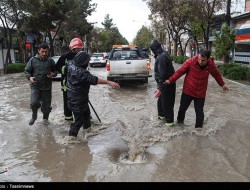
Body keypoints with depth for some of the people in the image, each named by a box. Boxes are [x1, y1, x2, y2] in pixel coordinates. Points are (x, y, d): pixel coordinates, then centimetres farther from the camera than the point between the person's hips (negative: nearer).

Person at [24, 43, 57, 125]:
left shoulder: (50, 61, 3)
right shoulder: (33, 60, 0)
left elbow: (55, 71, 13)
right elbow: (27, 71, 5)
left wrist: (53, 74, -10)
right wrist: (30, 77, -15)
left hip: (47, 87, 2)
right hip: (35, 86, -1)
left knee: (46, 105, 9)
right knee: (34, 103, -17)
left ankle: (45, 118, 36)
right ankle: (34, 116, 14)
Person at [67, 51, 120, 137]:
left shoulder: (71, 64, -4)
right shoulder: (81, 72, -31)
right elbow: (94, 80, -39)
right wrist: (109, 82, -43)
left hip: (72, 96, 10)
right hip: (77, 100, -10)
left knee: (86, 112, 29)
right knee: (79, 120, 4)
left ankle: (87, 127, 51)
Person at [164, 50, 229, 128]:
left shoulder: (211, 65, -9)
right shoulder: (190, 61, -18)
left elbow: (217, 75, 11)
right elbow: (180, 71, -12)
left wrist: (222, 84, 23)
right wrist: (170, 80, -16)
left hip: (201, 93, 1)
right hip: (188, 91, -1)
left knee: (199, 112, 6)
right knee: (182, 108, 14)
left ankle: (199, 127, 26)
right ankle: (179, 122, 40)